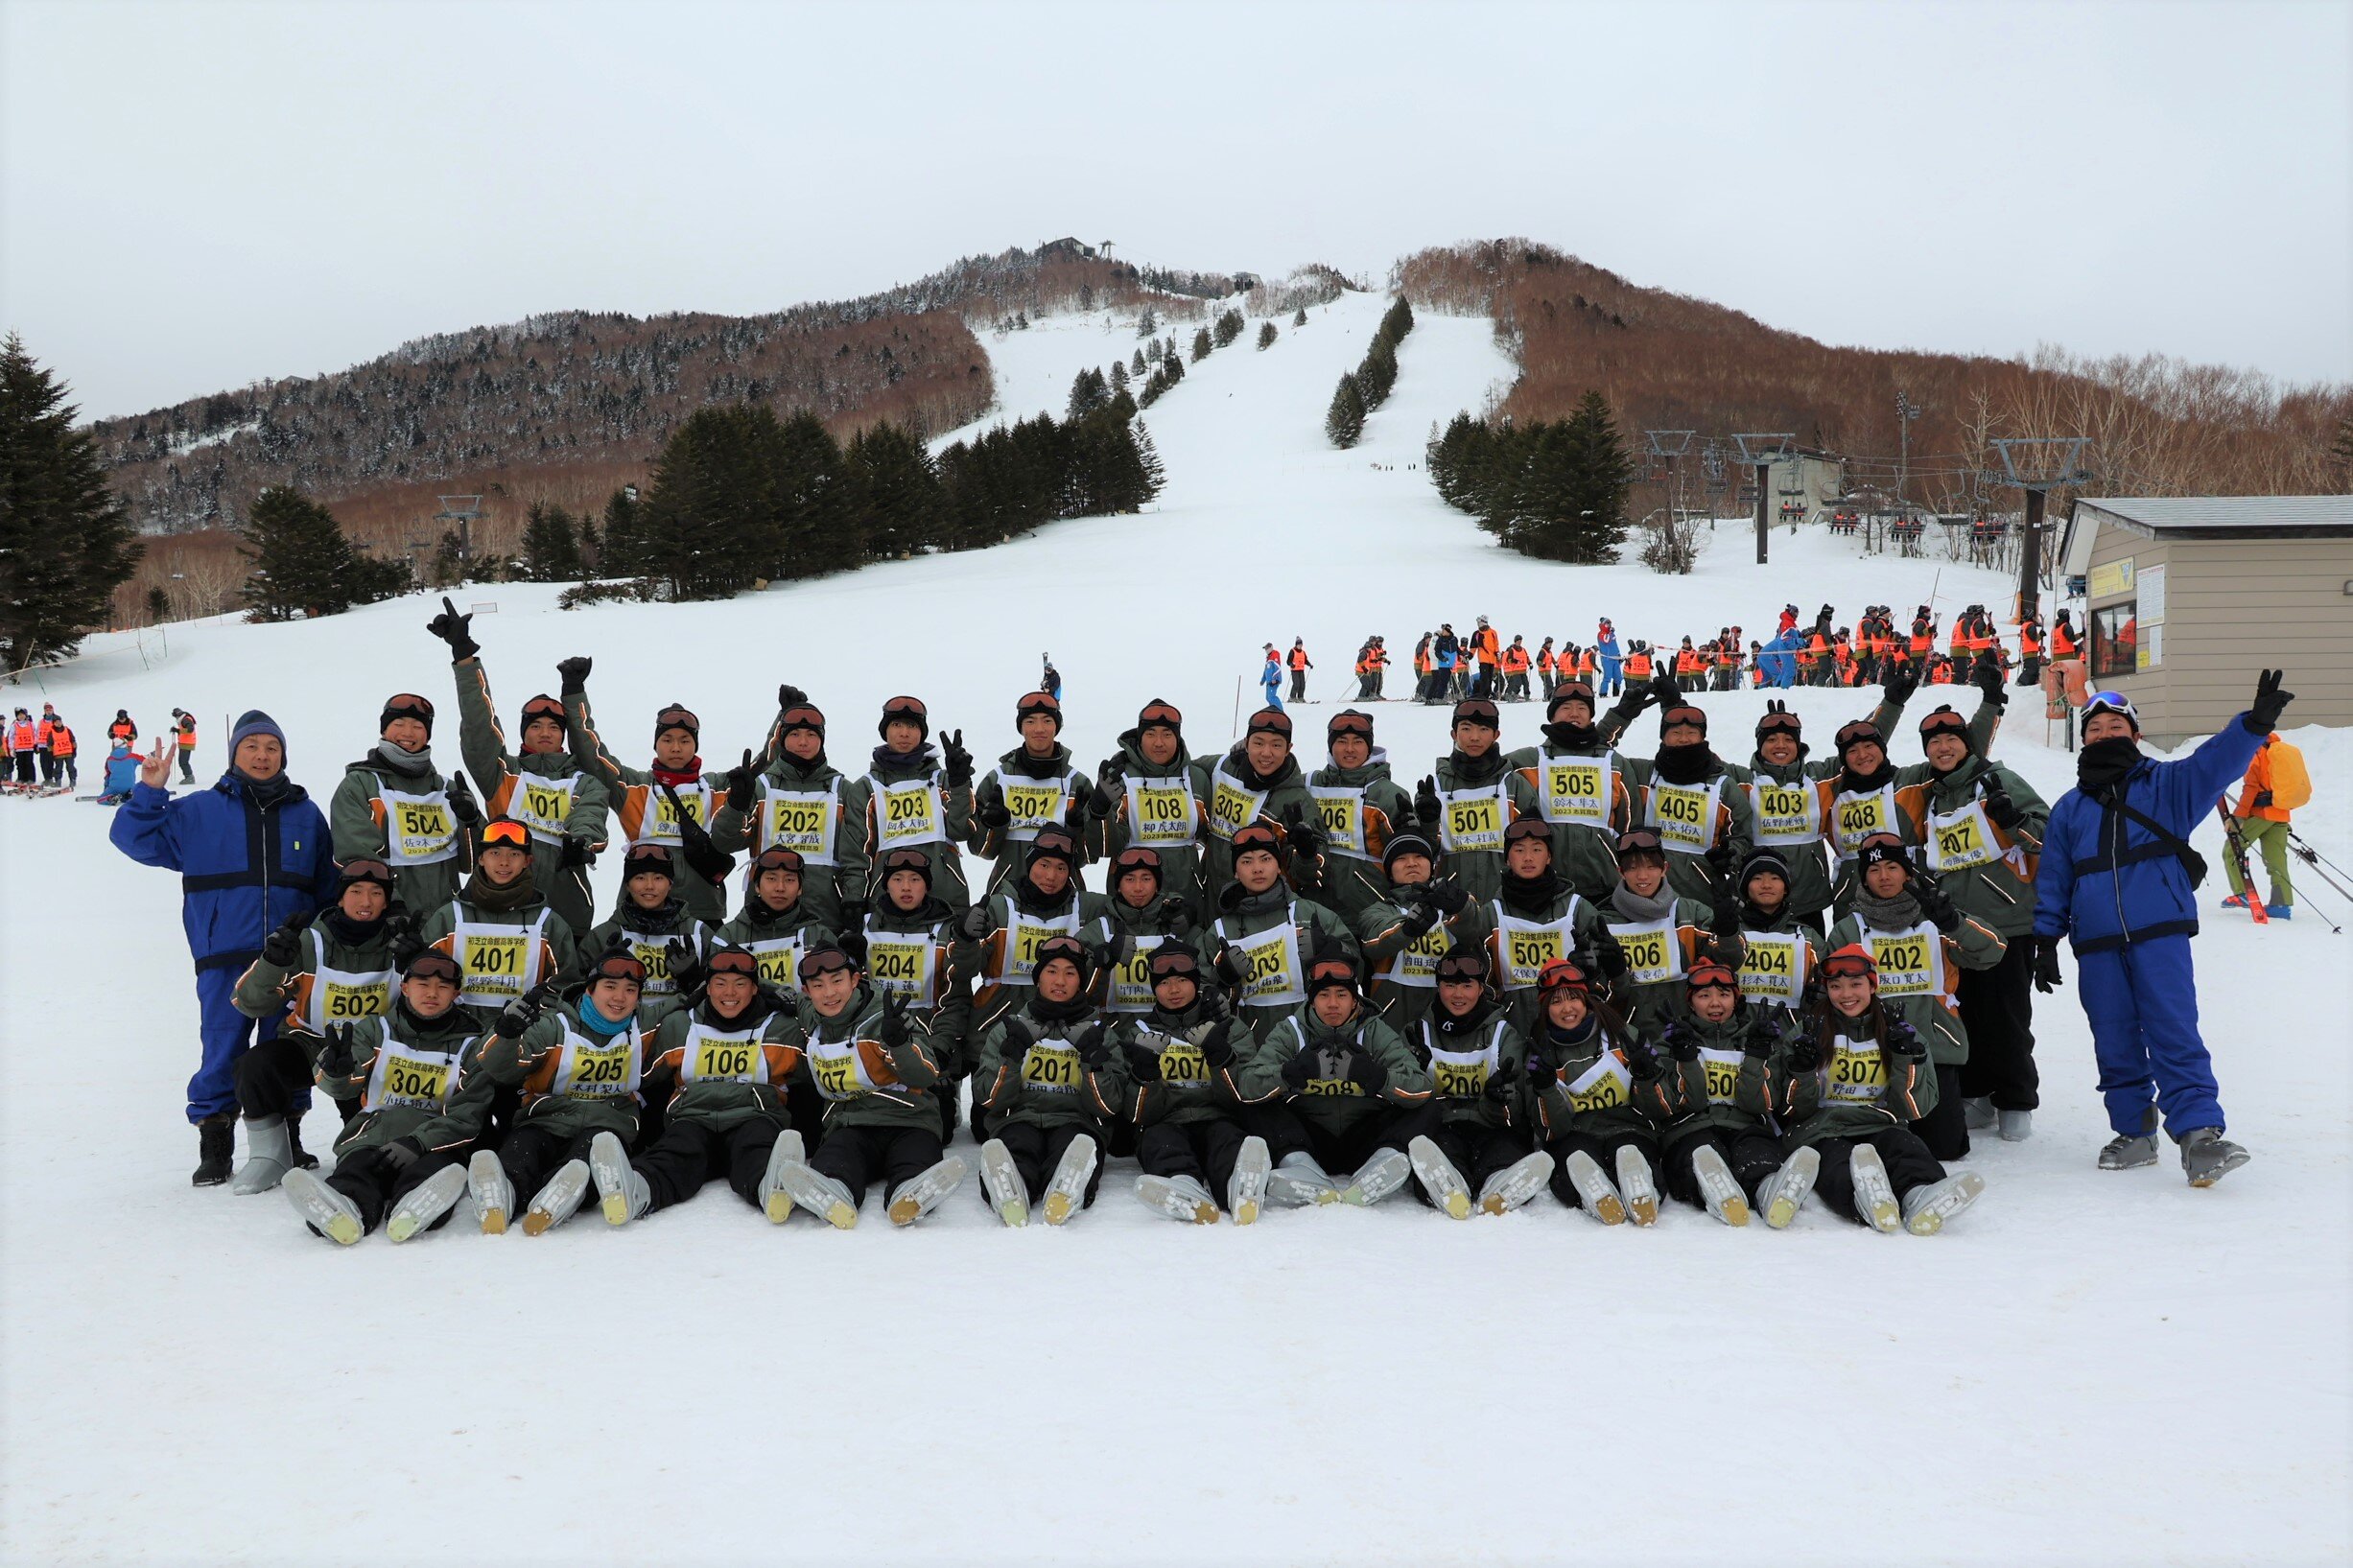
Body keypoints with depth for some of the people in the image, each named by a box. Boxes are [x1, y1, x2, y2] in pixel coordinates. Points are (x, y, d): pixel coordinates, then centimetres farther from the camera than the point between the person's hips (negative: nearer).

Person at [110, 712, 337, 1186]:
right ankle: (214, 1148, 9)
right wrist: (150, 793, -7)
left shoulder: (306, 814, 11)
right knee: (222, 1052, -2)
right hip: (225, 957, -1)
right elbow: (136, 838, 7)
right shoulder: (200, 812, 7)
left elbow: (329, 886, 16)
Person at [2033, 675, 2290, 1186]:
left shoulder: (2167, 784, 10)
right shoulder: (2069, 809, 17)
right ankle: (2135, 1132, 16)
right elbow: (2052, 879, 17)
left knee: (2174, 1033, -12)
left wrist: (2256, 722, -25)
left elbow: (2216, 761, -7)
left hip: (2160, 935, -3)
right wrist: (2045, 942, 10)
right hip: (2096, 947, 3)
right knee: (2115, 1042, 6)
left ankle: (2199, 1133, -15)